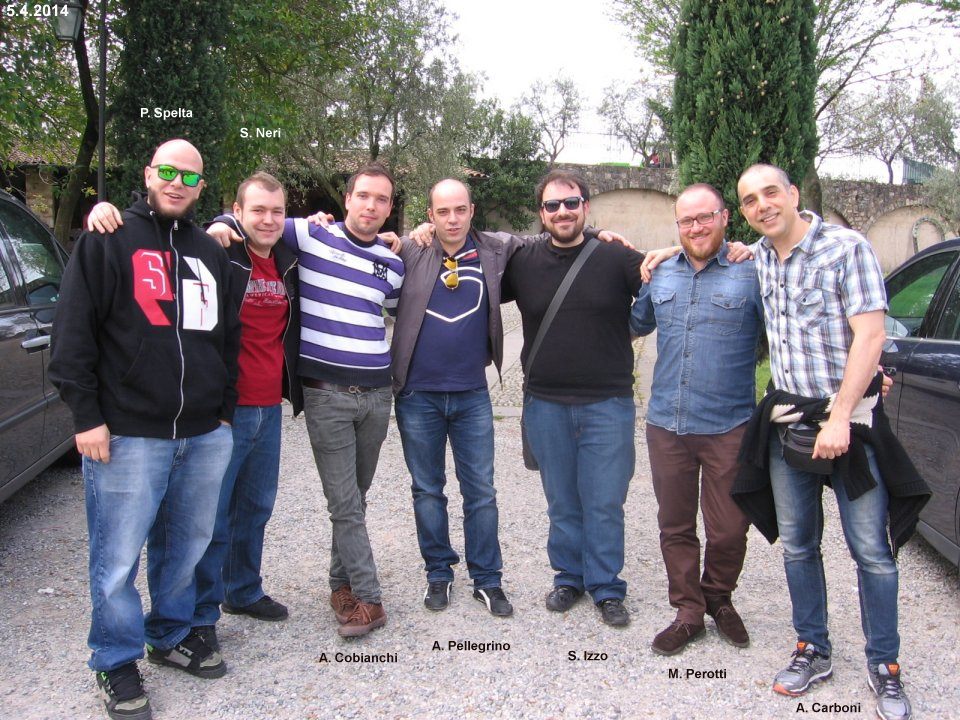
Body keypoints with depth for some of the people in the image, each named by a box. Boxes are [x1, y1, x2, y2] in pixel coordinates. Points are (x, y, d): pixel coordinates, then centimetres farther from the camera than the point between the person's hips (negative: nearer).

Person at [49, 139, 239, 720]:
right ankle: (118, 663, 19)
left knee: (187, 545, 15)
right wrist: (88, 416, -11)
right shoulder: (109, 240, -1)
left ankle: (173, 634, 34)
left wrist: (225, 411, 14)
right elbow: (73, 331, -6)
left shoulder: (211, 253, 15)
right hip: (128, 433, -5)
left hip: (205, 434, 5)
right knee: (119, 558, 2)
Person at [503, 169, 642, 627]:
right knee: (562, 503, 14)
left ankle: (606, 587, 20)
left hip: (608, 404, -2)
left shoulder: (617, 259, -3)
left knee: (604, 504, 4)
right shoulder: (522, 262, 4)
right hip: (545, 404, 2)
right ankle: (569, 577, 30)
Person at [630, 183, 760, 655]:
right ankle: (688, 612, 27)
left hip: (728, 426, -4)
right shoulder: (661, 274, 11)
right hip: (666, 424, 4)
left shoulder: (752, 273, -3)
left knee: (728, 530, 7)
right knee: (675, 526, 12)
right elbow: (634, 324, 27)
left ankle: (719, 600, 33)